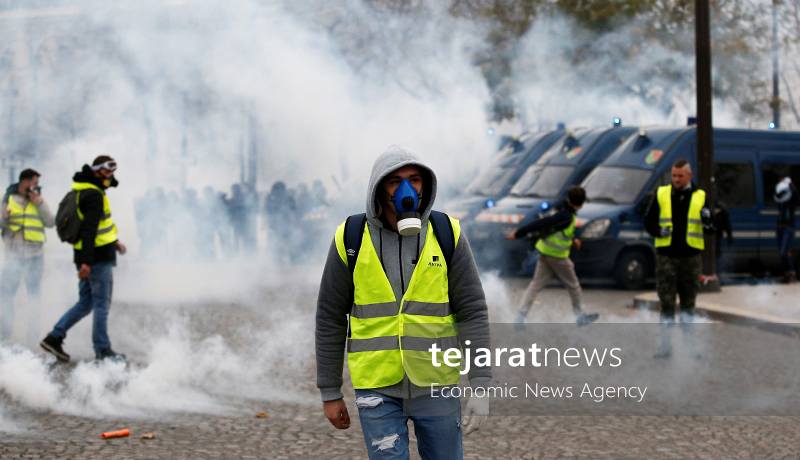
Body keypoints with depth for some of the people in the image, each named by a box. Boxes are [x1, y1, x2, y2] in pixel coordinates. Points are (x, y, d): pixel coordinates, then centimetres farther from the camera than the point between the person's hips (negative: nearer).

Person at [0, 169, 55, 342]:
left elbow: (51, 222, 2)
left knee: (34, 292, 3)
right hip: (14, 254, -1)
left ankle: (33, 331, 8)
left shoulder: (38, 200, 10)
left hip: (35, 254, 1)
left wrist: (40, 204, -7)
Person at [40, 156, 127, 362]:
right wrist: (86, 262, -27)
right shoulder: (94, 196, -16)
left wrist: (114, 241, 31)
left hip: (88, 257, 10)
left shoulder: (85, 192, 17)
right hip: (98, 258, -10)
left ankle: (55, 337, 11)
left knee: (85, 303, 14)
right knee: (102, 304, -3)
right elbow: (89, 229, -23)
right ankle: (103, 350, 2)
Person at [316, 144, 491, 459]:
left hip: (435, 384, 1)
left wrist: (481, 386, -10)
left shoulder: (446, 235, -3)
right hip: (377, 386, -1)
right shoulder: (351, 240, -3)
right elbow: (330, 318, 4)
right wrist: (330, 392, 5)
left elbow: (473, 312, -3)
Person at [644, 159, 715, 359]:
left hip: (691, 257, 1)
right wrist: (658, 231, -12)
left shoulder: (700, 197, 5)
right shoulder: (661, 194, 5)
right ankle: (666, 345, 3)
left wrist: (708, 223, -18)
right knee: (667, 302, -2)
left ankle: (688, 344, 15)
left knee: (688, 302, 8)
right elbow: (648, 221, 8)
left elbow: (711, 230, 5)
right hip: (666, 256, -1)